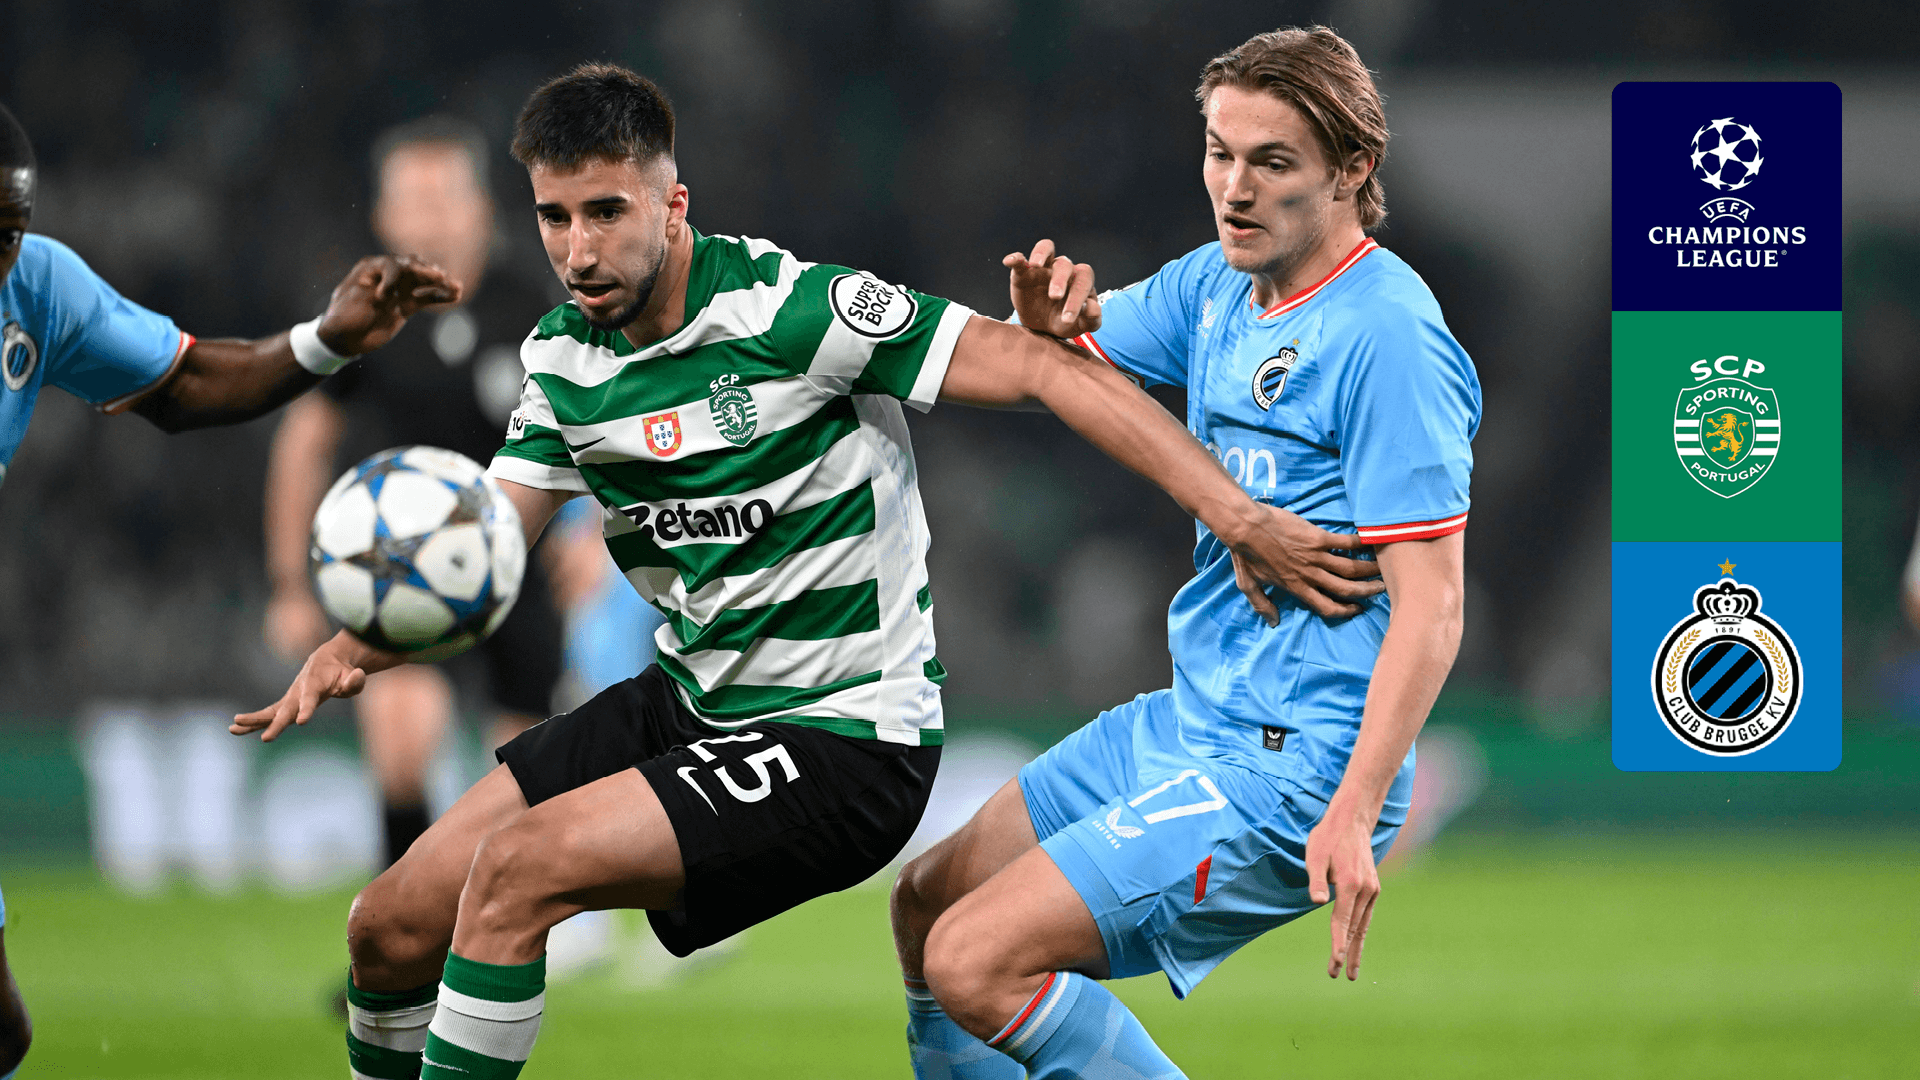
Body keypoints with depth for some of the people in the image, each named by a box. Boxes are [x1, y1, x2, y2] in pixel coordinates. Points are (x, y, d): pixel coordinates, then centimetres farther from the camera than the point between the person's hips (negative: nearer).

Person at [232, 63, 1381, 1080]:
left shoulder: (789, 308, -21)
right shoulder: (561, 358, 0)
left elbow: (1042, 369, -22)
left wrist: (1237, 517, -28)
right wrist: (359, 645, -18)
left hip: (842, 740, -7)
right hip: (687, 704, 7)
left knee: (520, 869, -24)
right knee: (392, 926, 2)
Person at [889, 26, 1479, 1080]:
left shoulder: (1386, 333, -18)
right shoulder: (1216, 285, 7)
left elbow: (1430, 606, -22)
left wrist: (1355, 816, -29)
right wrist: (1041, 323, -9)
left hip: (1289, 774, -9)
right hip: (1183, 725, 9)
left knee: (976, 962, -18)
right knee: (926, 907, 17)